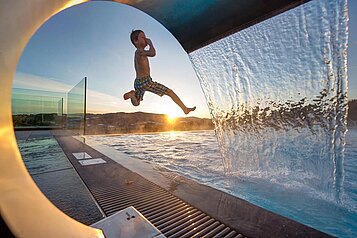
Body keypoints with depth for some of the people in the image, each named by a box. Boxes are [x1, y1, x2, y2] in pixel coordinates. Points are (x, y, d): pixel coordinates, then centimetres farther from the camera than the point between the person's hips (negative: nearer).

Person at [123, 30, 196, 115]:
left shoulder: (137, 53, 17)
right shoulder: (140, 51, -11)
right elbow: (153, 53, -31)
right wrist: (150, 43, -13)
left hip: (137, 82, 9)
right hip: (145, 81, -9)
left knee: (136, 103, 32)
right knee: (170, 92, -1)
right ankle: (185, 109, 1)